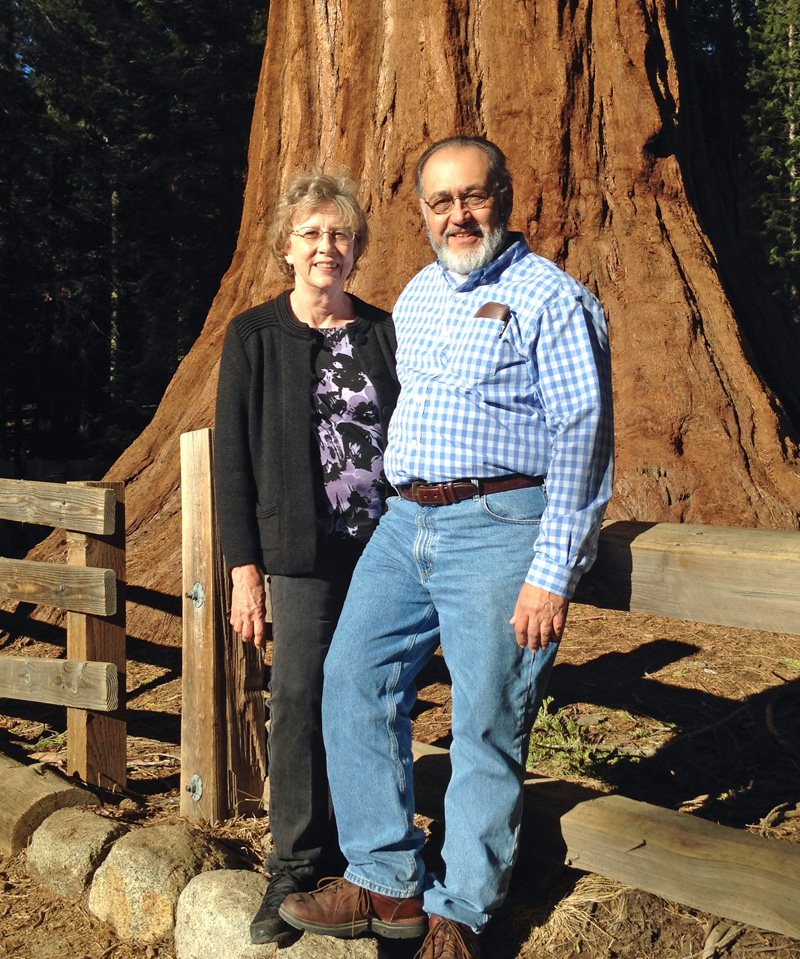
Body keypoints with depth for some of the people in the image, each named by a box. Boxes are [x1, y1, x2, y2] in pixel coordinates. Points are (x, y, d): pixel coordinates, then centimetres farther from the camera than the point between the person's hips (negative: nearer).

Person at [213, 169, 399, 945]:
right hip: (303, 554, -2)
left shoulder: (386, 332, 7)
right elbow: (232, 457, -1)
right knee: (299, 700, 0)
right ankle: (297, 862, 16)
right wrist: (244, 568, -5)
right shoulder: (253, 337, 1)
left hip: (387, 551, 2)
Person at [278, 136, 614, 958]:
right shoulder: (414, 298, 17)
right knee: (353, 680, 3)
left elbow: (583, 441, -10)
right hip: (405, 522, 7)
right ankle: (385, 882, 15)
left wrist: (552, 574, -17)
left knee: (487, 727, 0)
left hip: (499, 527, -7)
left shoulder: (553, 299, -5)